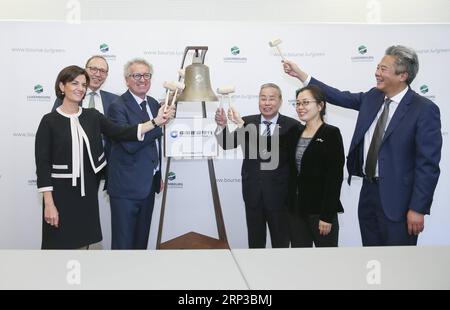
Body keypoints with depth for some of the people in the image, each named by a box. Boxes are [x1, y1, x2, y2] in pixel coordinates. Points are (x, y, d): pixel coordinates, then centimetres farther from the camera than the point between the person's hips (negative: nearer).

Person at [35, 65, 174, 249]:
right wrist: (49, 203, -13)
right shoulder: (50, 121, -8)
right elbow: (42, 164, -9)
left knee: (85, 242, 12)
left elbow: (121, 133, -7)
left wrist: (156, 121, -17)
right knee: (60, 243, 6)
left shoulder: (92, 116, 4)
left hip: (88, 191, 4)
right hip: (61, 193, -4)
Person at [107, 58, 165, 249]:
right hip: (126, 186, -7)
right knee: (123, 242, 2)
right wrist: (156, 123, -27)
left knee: (141, 240, 18)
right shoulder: (118, 107, -13)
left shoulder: (153, 103, 10)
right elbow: (130, 144, -24)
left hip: (148, 184, 7)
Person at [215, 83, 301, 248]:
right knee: (255, 240, 17)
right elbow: (227, 144, -2)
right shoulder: (248, 121, 2)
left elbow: (272, 146, -26)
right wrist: (222, 125, -23)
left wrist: (242, 124, -31)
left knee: (280, 241, 12)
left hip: (279, 194, -2)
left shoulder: (291, 125, -10)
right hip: (252, 192, 3)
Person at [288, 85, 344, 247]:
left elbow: (335, 177, -13)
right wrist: (289, 206, 8)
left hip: (320, 210, -5)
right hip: (296, 209, 6)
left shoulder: (331, 133, -9)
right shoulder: (297, 133, 10)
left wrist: (327, 216, -16)